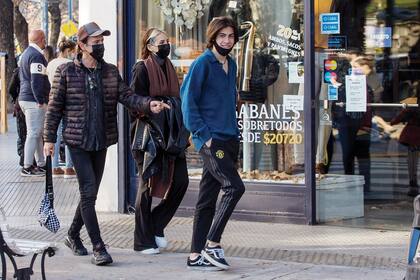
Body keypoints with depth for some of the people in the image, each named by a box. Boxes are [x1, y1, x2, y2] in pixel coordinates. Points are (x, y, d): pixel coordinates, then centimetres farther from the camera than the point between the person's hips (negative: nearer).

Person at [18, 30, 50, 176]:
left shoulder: (26, 53, 18)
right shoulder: (36, 55, -15)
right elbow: (36, 80, -22)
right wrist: (40, 101, -18)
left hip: (24, 98, 10)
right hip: (34, 101, -10)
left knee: (37, 133, 14)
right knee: (34, 133, -7)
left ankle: (41, 164, 19)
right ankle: (27, 167, -6)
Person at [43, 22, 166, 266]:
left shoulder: (111, 72, 7)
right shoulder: (66, 72, -5)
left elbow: (127, 96, -1)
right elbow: (55, 107, -2)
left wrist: (148, 104, -20)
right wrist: (49, 138, -4)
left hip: (101, 142, 5)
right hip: (78, 142, -5)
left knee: (90, 193, 13)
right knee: (88, 193, -10)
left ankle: (73, 235, 32)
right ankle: (99, 248, -8)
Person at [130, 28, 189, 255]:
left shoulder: (168, 68, 15)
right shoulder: (142, 69, -7)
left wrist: (181, 133, 14)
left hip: (170, 134, 7)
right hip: (149, 134, -7)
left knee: (180, 181, 0)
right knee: (148, 185, -1)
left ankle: (156, 225, 18)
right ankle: (143, 240, 8)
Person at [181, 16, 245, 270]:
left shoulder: (231, 64, 15)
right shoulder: (203, 64, -8)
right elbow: (188, 101, -11)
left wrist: (235, 131, 16)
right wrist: (203, 135, -15)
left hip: (229, 139, 8)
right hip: (211, 140, -7)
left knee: (208, 197, 8)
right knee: (234, 187, -17)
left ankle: (196, 256, 12)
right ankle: (213, 243, -7)